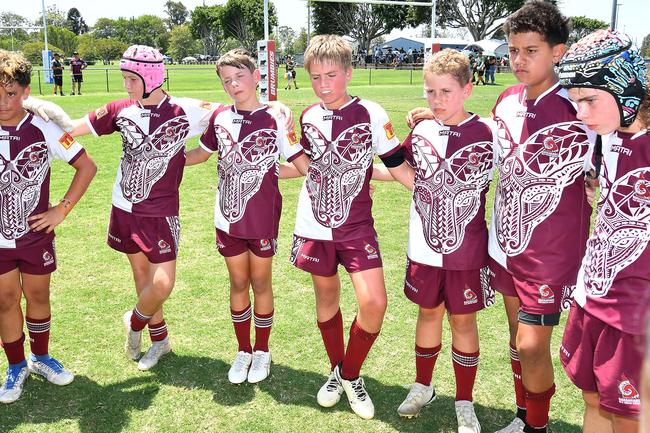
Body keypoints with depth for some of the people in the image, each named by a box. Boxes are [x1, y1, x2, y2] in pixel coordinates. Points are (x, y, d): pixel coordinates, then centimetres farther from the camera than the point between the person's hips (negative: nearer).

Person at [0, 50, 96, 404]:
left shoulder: (43, 129, -10)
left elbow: (87, 166, -4)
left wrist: (62, 209, -7)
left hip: (36, 234, 0)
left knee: (38, 296, 13)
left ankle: (40, 358, 34)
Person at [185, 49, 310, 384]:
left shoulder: (274, 119, -9)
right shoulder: (220, 118, 1)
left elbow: (304, 165, -9)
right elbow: (202, 153, 18)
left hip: (263, 218, -3)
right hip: (228, 216, 3)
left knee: (260, 283, 11)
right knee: (238, 283, 13)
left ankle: (262, 351, 29)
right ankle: (243, 350, 30)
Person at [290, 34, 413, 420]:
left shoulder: (371, 114, -9)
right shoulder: (308, 118, 2)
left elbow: (399, 167, -6)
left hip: (357, 226, -3)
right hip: (315, 226, 3)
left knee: (374, 303, -15)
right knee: (327, 298, 13)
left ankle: (351, 375, 11)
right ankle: (336, 371, 34)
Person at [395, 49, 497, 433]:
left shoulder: (487, 135, -12)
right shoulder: (420, 133, 0)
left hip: (467, 250, -3)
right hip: (424, 247, 3)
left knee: (463, 320, 9)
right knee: (428, 313, 17)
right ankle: (422, 387, 37)